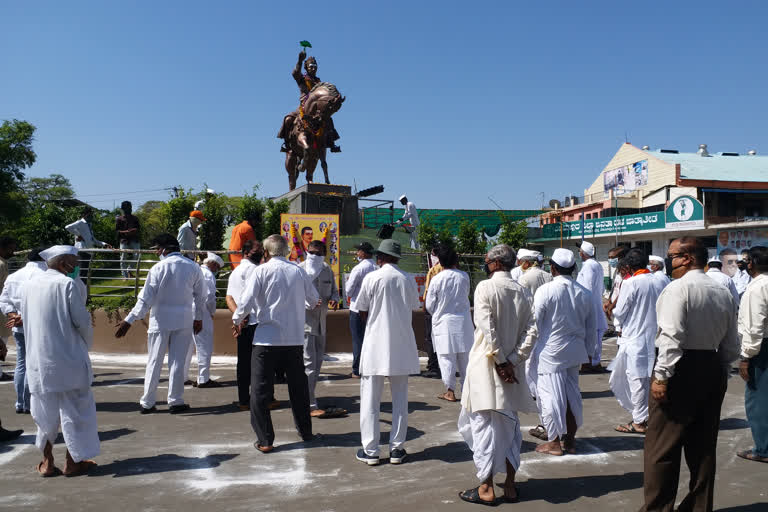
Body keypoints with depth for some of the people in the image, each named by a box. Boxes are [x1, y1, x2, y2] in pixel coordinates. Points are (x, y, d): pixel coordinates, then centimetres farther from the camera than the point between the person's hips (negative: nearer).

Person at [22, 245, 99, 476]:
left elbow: (26, 319, 13)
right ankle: (73, 461, 13)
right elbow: (81, 321, -13)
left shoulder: (29, 285, 6)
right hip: (67, 358, -6)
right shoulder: (67, 284, -12)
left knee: (45, 411, 15)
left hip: (38, 360, 6)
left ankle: (47, 462, 22)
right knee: (74, 408, 6)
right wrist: (87, 344, 5)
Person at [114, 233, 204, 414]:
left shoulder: (159, 268, -10)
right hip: (184, 320, 3)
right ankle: (175, 402, 11)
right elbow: (200, 296, 8)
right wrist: (198, 318, 20)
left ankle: (147, 403, 14)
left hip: (160, 320, -2)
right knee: (178, 361, 7)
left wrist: (129, 320, -6)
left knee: (154, 362, 7)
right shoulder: (193, 267, 2)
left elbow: (146, 298, -11)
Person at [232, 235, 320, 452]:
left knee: (260, 390, 6)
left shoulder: (261, 271, -6)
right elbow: (313, 299, 13)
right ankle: (306, 431, 30)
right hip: (295, 338, 4)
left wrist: (236, 320, 6)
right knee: (298, 386, 18)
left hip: (267, 338, -4)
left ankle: (265, 440, 7)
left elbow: (246, 301, -13)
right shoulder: (299, 271, 4)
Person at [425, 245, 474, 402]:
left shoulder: (437, 279, -11)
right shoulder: (464, 276, -4)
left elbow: (429, 305, -4)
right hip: (463, 321, 3)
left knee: (447, 357, 4)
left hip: (444, 323, -3)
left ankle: (450, 391, 7)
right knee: (465, 357, 12)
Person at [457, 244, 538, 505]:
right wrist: (513, 360, -6)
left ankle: (486, 488, 8)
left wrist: (500, 361, -14)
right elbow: (531, 331, -3)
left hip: (487, 364, -5)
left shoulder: (485, 287, -9)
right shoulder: (524, 292, 5)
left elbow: (487, 326, -19)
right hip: (512, 367, 5)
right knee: (509, 425, 14)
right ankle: (510, 486, 21)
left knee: (483, 423, 3)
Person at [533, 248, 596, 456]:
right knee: (572, 394, 15)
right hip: (574, 352, 6)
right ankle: (570, 440, 25)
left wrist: (529, 350, 4)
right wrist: (588, 351, 21)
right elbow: (591, 327, 10)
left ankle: (554, 441, 12)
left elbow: (534, 323, -8)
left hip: (550, 352, -5)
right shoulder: (585, 293, 2)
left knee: (551, 394, 3)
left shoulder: (545, 291, -13)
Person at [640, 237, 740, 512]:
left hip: (681, 368, -8)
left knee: (662, 446, 1)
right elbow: (731, 345, 13)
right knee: (703, 447, 16)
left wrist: (661, 376, -18)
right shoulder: (723, 293, 10)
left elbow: (671, 336, -20)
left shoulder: (679, 288, -12)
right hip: (713, 371, 8)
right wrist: (720, 373, 22)